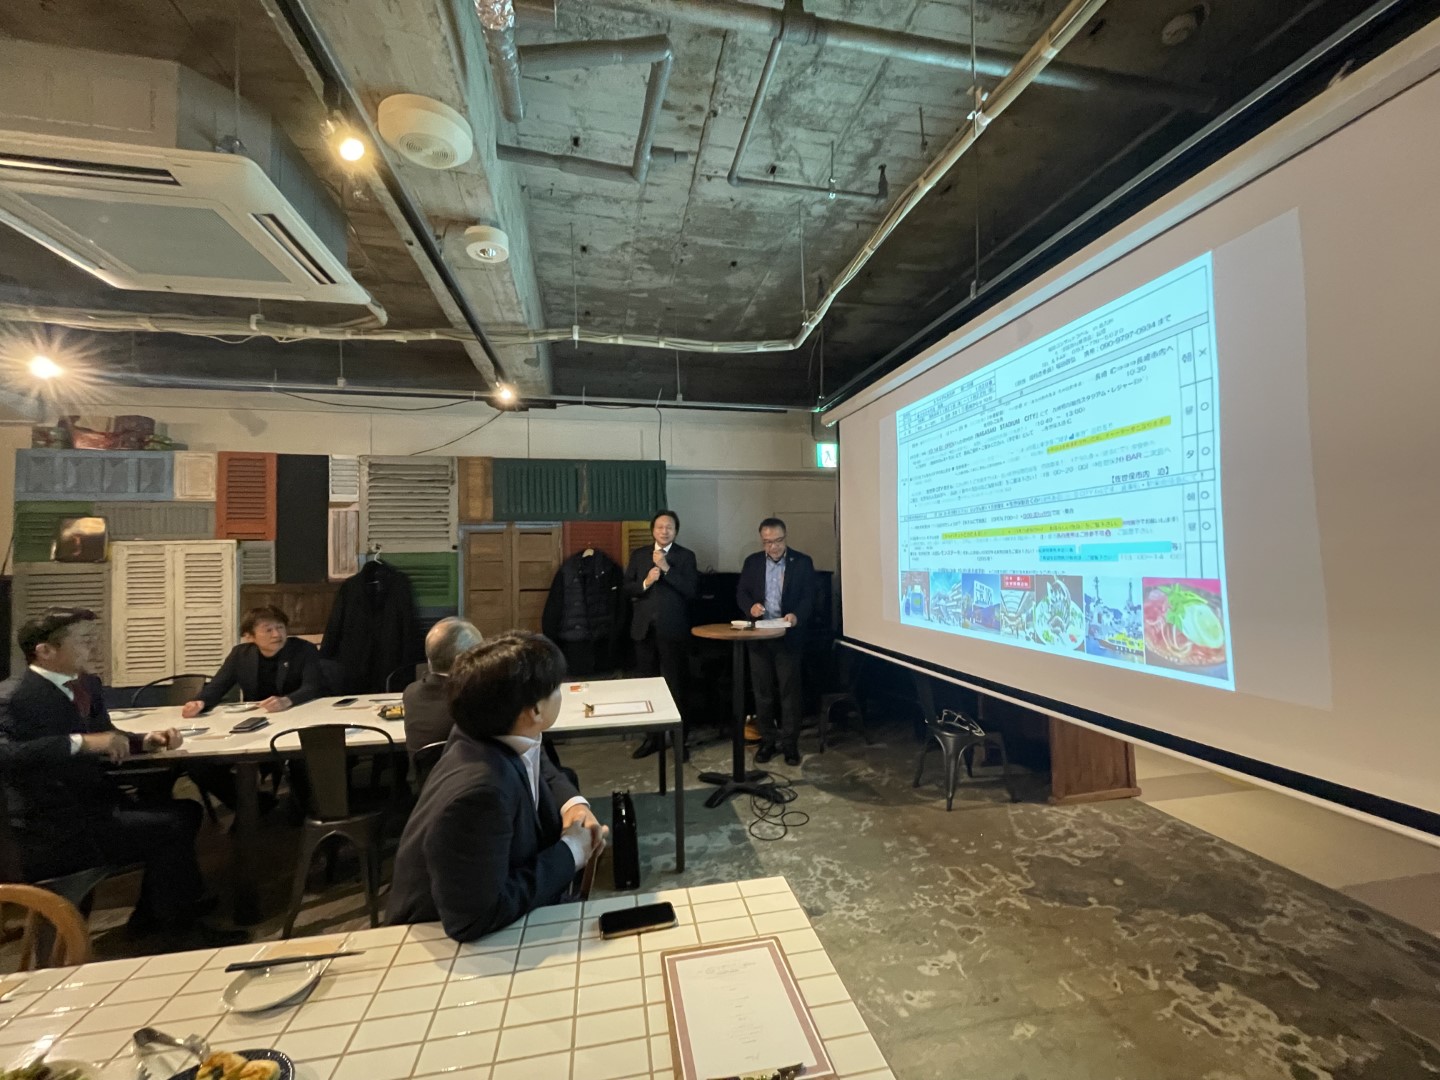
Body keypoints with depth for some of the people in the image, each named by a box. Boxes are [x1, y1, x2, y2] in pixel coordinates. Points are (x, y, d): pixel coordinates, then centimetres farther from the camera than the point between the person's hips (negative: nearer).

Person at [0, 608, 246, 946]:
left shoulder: (87, 684, 8)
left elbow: (106, 735, 21)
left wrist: (145, 741, 2)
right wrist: (81, 742, -36)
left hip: (91, 805, 9)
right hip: (52, 831, -9)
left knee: (186, 810, 8)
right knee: (167, 829, -19)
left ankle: (152, 915, 20)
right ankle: (181, 927, 3)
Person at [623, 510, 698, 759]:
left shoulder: (686, 556, -1)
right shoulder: (638, 555, 9)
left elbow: (691, 591, -12)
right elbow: (627, 589, 5)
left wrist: (666, 568, -17)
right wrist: (645, 583, -14)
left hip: (673, 630, -3)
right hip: (644, 629, 3)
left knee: (675, 685, 4)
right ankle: (652, 737, 23)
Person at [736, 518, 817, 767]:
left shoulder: (803, 562, -1)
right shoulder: (752, 562, 7)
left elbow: (809, 597, -6)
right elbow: (741, 592, 7)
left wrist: (796, 616, -25)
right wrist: (750, 606, -15)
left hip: (789, 636, -2)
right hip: (759, 636, 3)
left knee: (789, 691, 4)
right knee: (762, 691, 10)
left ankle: (790, 743, 18)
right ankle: (767, 740, 23)